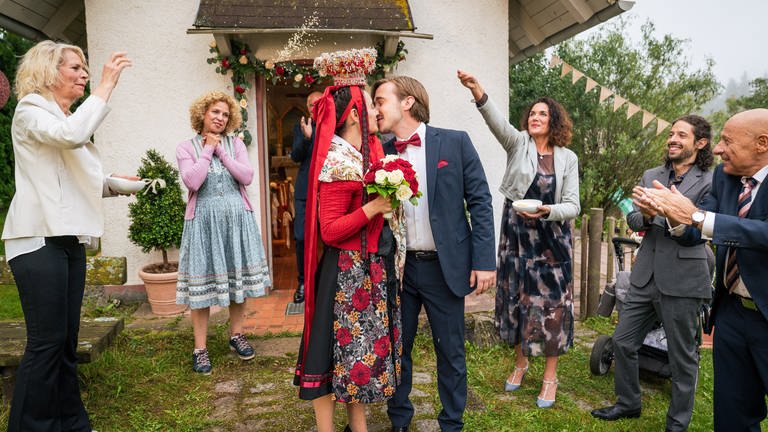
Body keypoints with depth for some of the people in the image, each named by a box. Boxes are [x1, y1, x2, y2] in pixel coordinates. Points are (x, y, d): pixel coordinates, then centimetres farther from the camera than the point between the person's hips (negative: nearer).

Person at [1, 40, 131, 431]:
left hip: (70, 238, 8)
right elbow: (72, 135, -24)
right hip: (38, 238, -8)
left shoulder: (69, 119, 22)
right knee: (46, 341, -8)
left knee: (67, 340, 9)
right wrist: (106, 86, -16)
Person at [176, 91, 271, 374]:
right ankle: (200, 348, 8)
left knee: (238, 277, 8)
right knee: (202, 282, -1)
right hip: (204, 220, -2)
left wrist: (221, 151, -5)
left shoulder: (235, 144, 10)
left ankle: (236, 336, 25)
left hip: (237, 218, 3)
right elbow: (192, 182, -13)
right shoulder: (187, 147, 4)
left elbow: (247, 177, -4)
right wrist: (208, 150, -6)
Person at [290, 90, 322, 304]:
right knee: (301, 237, 1)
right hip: (305, 190, 2)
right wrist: (306, 137, -18)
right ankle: (303, 282, 16)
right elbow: (295, 156, -1)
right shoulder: (301, 127, 9)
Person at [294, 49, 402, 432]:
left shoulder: (369, 152, 7)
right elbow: (330, 231, -20)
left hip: (373, 269, 9)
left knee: (365, 345, 17)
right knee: (338, 348, 4)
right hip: (346, 272, -9)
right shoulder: (336, 161, -18)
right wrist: (371, 209, -26)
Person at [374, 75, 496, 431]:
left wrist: (483, 260, -8)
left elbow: (480, 202, -4)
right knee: (395, 348, 14)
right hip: (396, 267, 3)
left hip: (445, 265, -2)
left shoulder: (455, 142, -4)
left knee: (451, 352, 10)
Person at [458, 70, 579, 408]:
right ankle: (521, 361, 33)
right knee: (516, 300, 11)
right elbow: (498, 123, -22)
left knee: (551, 304, 3)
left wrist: (548, 210, -22)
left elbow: (573, 206, -1)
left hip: (552, 241, 0)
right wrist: (479, 94, -40)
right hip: (516, 237, 1)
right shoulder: (518, 144, 0)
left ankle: (550, 375, 20)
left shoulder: (568, 158, 1)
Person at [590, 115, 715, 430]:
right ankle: (628, 404, 33)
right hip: (645, 278, 5)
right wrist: (646, 216, -14)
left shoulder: (710, 182, -4)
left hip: (683, 281, -5)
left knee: (683, 357, 9)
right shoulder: (651, 176, 11)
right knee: (622, 342, 13)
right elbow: (633, 220, 8)